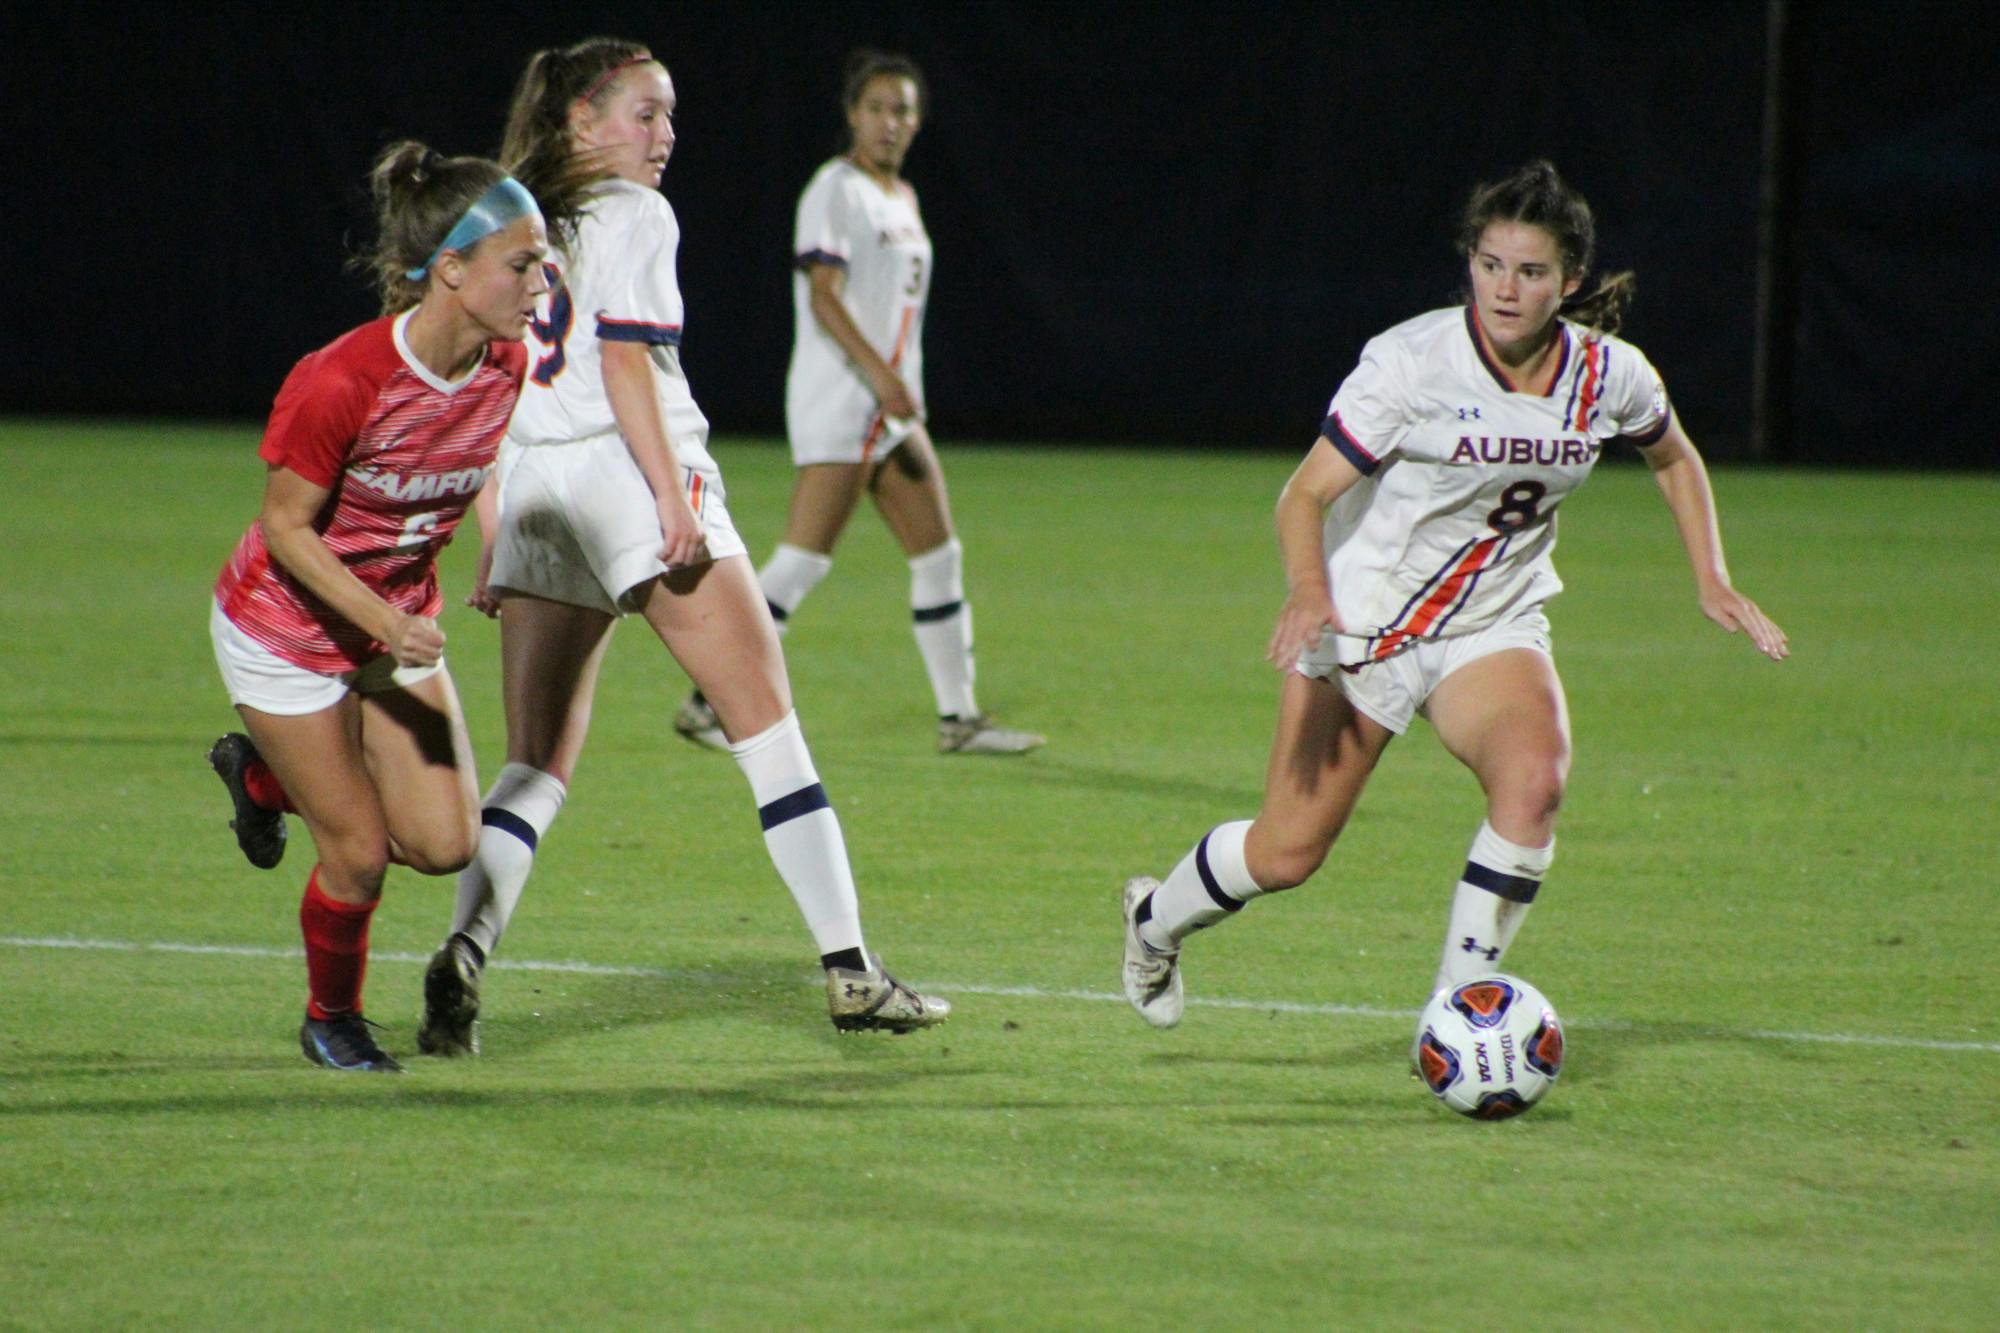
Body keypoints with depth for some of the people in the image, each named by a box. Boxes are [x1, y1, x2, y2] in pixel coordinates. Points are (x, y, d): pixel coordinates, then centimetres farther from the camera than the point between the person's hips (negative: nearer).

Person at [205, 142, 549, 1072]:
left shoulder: (508, 367, -12)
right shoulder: (340, 383, -31)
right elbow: (285, 527, -20)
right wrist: (384, 622, -29)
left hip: (401, 620, 6)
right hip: (286, 623, -6)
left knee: (443, 844, -2)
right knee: (360, 852, -4)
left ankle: (268, 772, 25)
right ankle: (330, 1019, 26)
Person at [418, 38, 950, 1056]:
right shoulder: (631, 214, 0)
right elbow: (624, 360, -11)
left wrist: (494, 547, 19)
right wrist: (675, 497, -15)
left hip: (530, 491, 6)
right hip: (626, 472, -6)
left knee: (536, 768, 6)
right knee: (768, 723, -1)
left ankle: (462, 956, -16)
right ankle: (850, 973, -3)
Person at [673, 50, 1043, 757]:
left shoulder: (902, 199, 17)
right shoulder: (835, 190, -8)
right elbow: (824, 298, -17)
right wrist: (878, 372, -27)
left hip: (890, 405, 9)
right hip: (835, 400, -9)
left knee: (939, 556, 8)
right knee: (804, 557, -13)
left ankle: (959, 718, 13)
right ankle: (710, 704, -9)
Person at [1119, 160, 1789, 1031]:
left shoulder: (1607, 374, -7)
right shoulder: (1411, 361, -19)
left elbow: (1674, 458, 16)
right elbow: (1305, 493, -18)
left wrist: (1711, 582, 5)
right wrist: (1308, 592, -37)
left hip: (1492, 627, 3)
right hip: (1361, 616, -3)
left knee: (1535, 776, -29)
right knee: (1287, 853, 0)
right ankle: (1155, 920, 35)